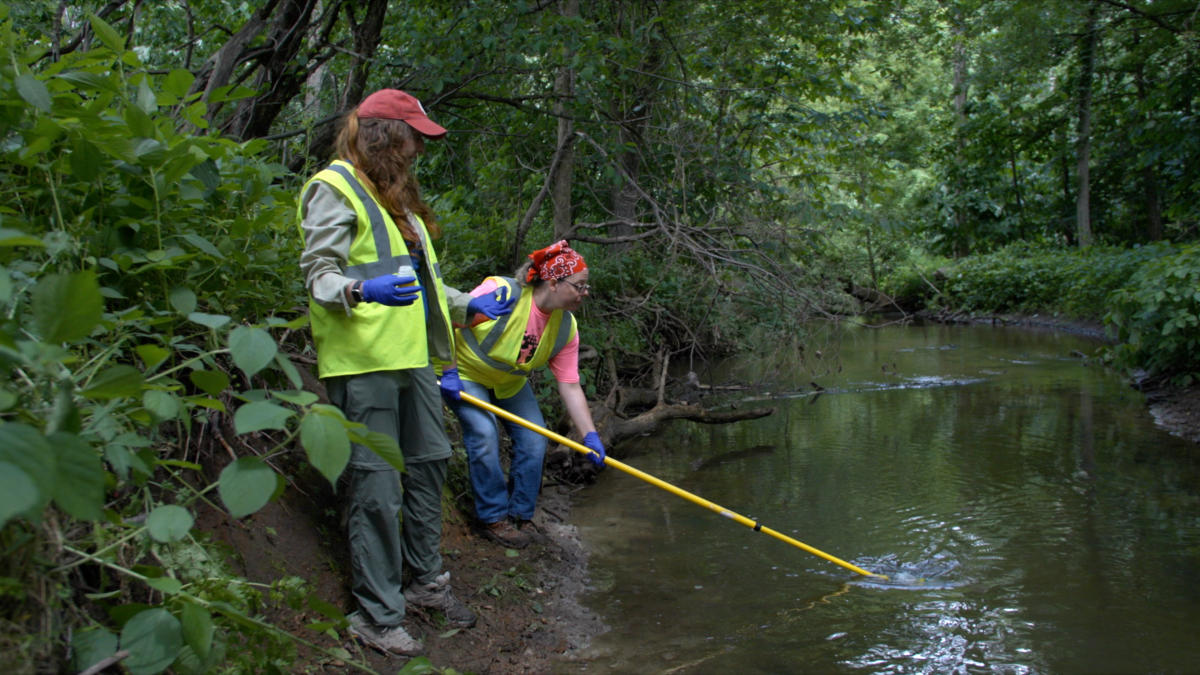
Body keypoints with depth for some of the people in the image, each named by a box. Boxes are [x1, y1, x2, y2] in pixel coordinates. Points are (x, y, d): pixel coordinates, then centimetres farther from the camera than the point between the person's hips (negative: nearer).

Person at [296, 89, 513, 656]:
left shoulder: (394, 194, 23)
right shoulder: (334, 189, -6)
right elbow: (317, 273, -14)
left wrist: (466, 306, 24)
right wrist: (361, 290, -33)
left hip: (411, 355, 10)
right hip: (363, 362, -10)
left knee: (429, 462, 16)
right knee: (376, 487, -7)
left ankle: (426, 580, 32)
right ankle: (378, 615, 4)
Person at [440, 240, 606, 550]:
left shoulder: (566, 328, -14)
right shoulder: (499, 293, -33)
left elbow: (570, 387, -13)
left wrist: (590, 436, -20)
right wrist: (448, 371, -25)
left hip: (510, 383, 6)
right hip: (465, 375, -6)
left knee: (534, 440, -5)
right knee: (484, 434, -22)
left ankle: (520, 515, 13)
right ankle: (494, 518, -6)